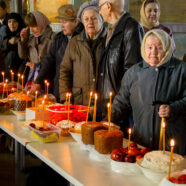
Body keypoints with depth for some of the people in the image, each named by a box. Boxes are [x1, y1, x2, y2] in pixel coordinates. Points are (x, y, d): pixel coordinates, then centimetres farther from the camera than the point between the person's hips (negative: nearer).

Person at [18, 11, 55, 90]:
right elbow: (22, 55, 17)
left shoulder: (52, 37, -9)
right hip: (33, 74, 6)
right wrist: (23, 40, 5)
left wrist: (38, 65, -14)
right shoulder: (31, 38, 11)